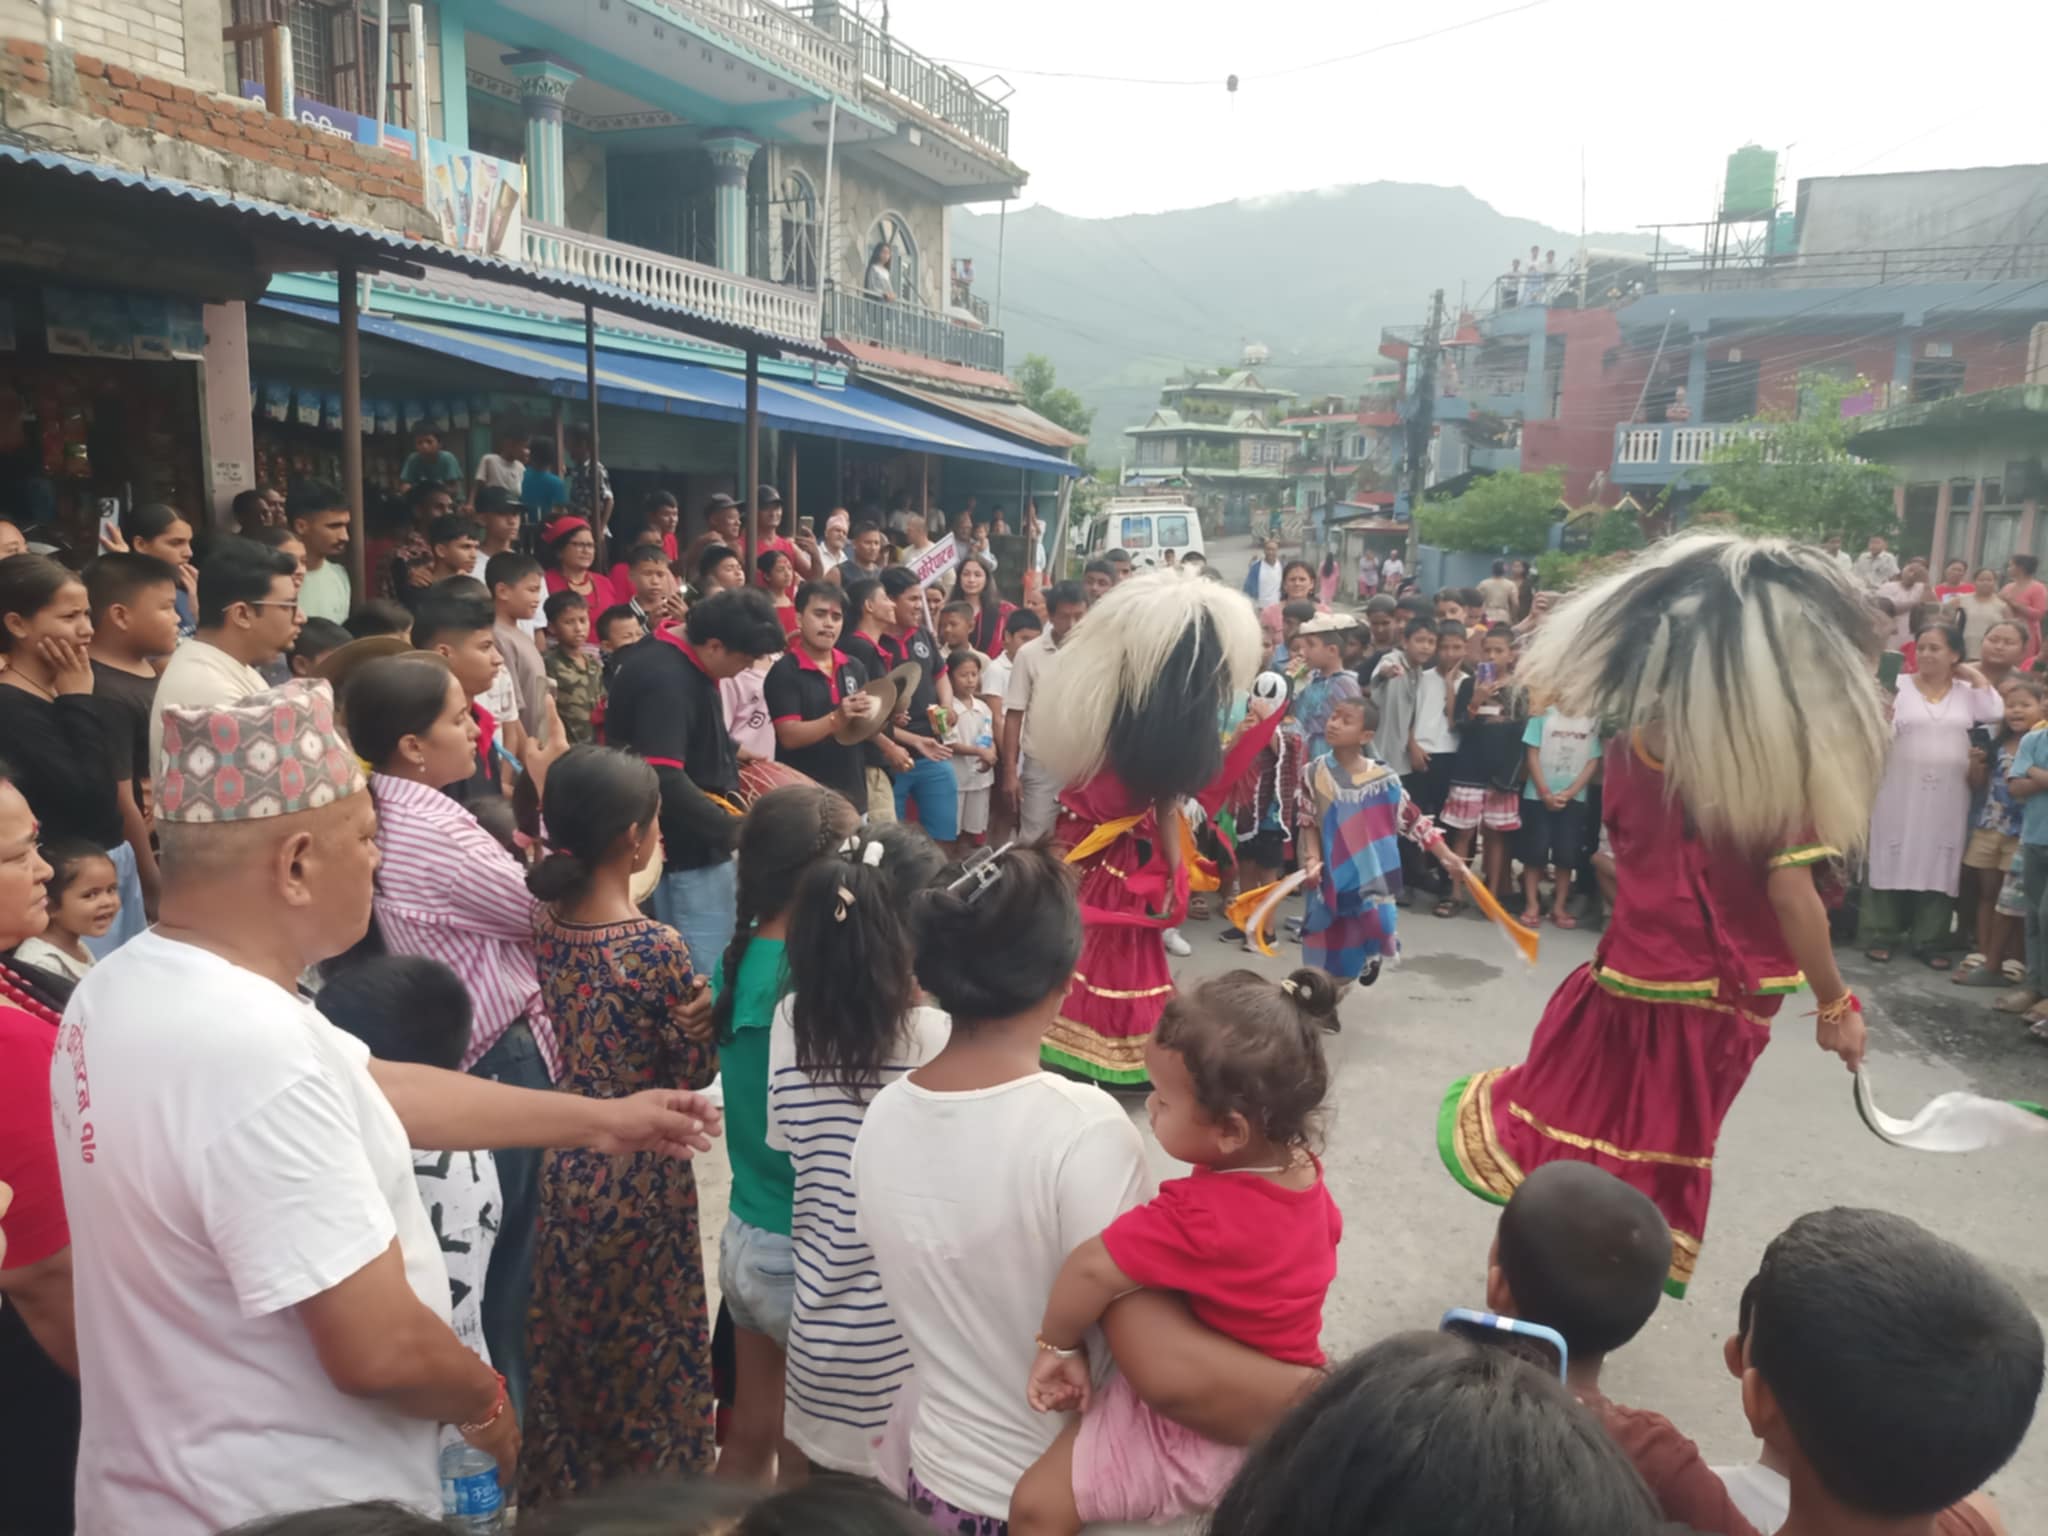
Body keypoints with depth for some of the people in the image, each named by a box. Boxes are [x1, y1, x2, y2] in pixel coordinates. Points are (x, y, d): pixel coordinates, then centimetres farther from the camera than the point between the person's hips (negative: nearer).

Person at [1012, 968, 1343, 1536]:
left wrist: (1059, 1345, -19)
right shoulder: (1303, 1169, -10)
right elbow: (1326, 1230, 11)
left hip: (1202, 1433, -8)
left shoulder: (1197, 1217, -36)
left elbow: (1091, 1270, -38)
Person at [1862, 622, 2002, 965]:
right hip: (1901, 790, -2)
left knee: (1939, 865, 6)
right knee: (1891, 860, 1)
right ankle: (1879, 936, 8)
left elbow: (1994, 713, -9)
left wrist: (1974, 674, -2)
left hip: (1948, 796, 2)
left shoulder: (1967, 691, 9)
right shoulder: (1899, 685, 0)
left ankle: (1929, 940, 13)